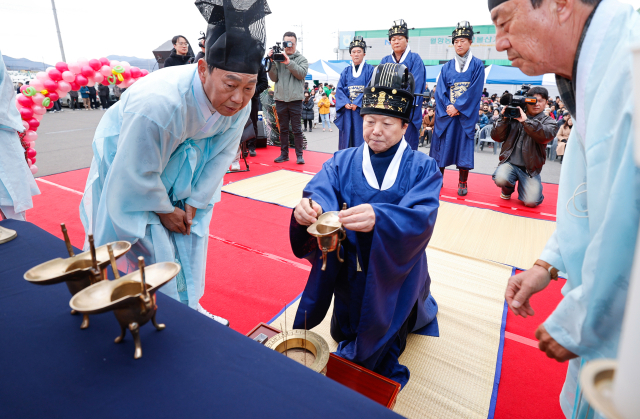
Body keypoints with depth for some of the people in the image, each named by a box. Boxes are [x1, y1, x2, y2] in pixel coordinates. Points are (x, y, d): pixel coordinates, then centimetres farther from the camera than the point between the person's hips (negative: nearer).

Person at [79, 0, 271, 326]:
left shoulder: (239, 103, -23)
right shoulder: (157, 102, -41)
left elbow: (222, 154, -10)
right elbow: (138, 172, -29)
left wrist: (193, 203, -7)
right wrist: (164, 210, -14)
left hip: (181, 161, 6)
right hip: (126, 161, -5)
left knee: (190, 232, 10)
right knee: (152, 246, -4)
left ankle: (188, 308, 32)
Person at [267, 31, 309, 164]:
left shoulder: (301, 58, 6)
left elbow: (302, 73, -12)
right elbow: (274, 78, 4)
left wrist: (288, 62, -19)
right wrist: (271, 62, -8)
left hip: (295, 99, -2)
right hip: (280, 99, 2)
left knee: (297, 129, 0)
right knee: (283, 129, 9)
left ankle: (299, 155, 7)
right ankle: (284, 154, 18)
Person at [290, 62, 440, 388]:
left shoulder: (422, 168, -10)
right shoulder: (342, 161, -3)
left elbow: (421, 217, -27)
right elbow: (321, 190, -20)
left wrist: (378, 218, -48)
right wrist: (310, 207, -45)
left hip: (395, 271, -2)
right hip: (349, 269, 2)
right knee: (341, 333, 19)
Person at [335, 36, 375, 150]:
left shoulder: (370, 69, 5)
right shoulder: (346, 71, 14)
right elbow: (339, 89, 6)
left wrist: (357, 103, -15)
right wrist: (345, 103, -11)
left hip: (362, 109, -3)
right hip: (347, 109, 3)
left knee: (361, 138, -5)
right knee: (347, 137, 2)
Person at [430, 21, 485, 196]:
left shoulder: (477, 65, 4)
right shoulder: (447, 67, 11)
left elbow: (474, 91, -6)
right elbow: (441, 90, 3)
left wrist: (457, 107, -15)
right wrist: (447, 107, -13)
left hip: (466, 114, -2)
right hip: (446, 113, 2)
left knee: (464, 146, -1)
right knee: (442, 144, 2)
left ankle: (462, 183, 6)